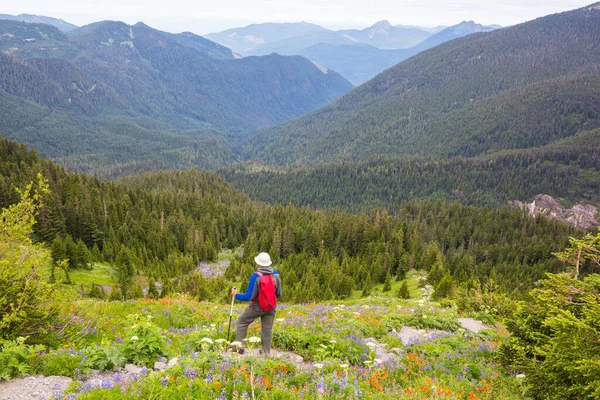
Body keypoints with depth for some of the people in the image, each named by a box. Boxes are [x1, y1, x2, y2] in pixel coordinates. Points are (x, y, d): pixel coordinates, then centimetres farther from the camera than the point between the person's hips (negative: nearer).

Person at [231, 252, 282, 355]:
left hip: (257, 307, -4)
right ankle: (266, 353, 19)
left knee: (242, 322, 16)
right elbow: (278, 294, 3)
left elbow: (249, 296, -18)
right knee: (267, 329, 14)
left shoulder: (256, 276, -23)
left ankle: (239, 346, 17)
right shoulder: (276, 274, -8)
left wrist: (236, 295, -3)